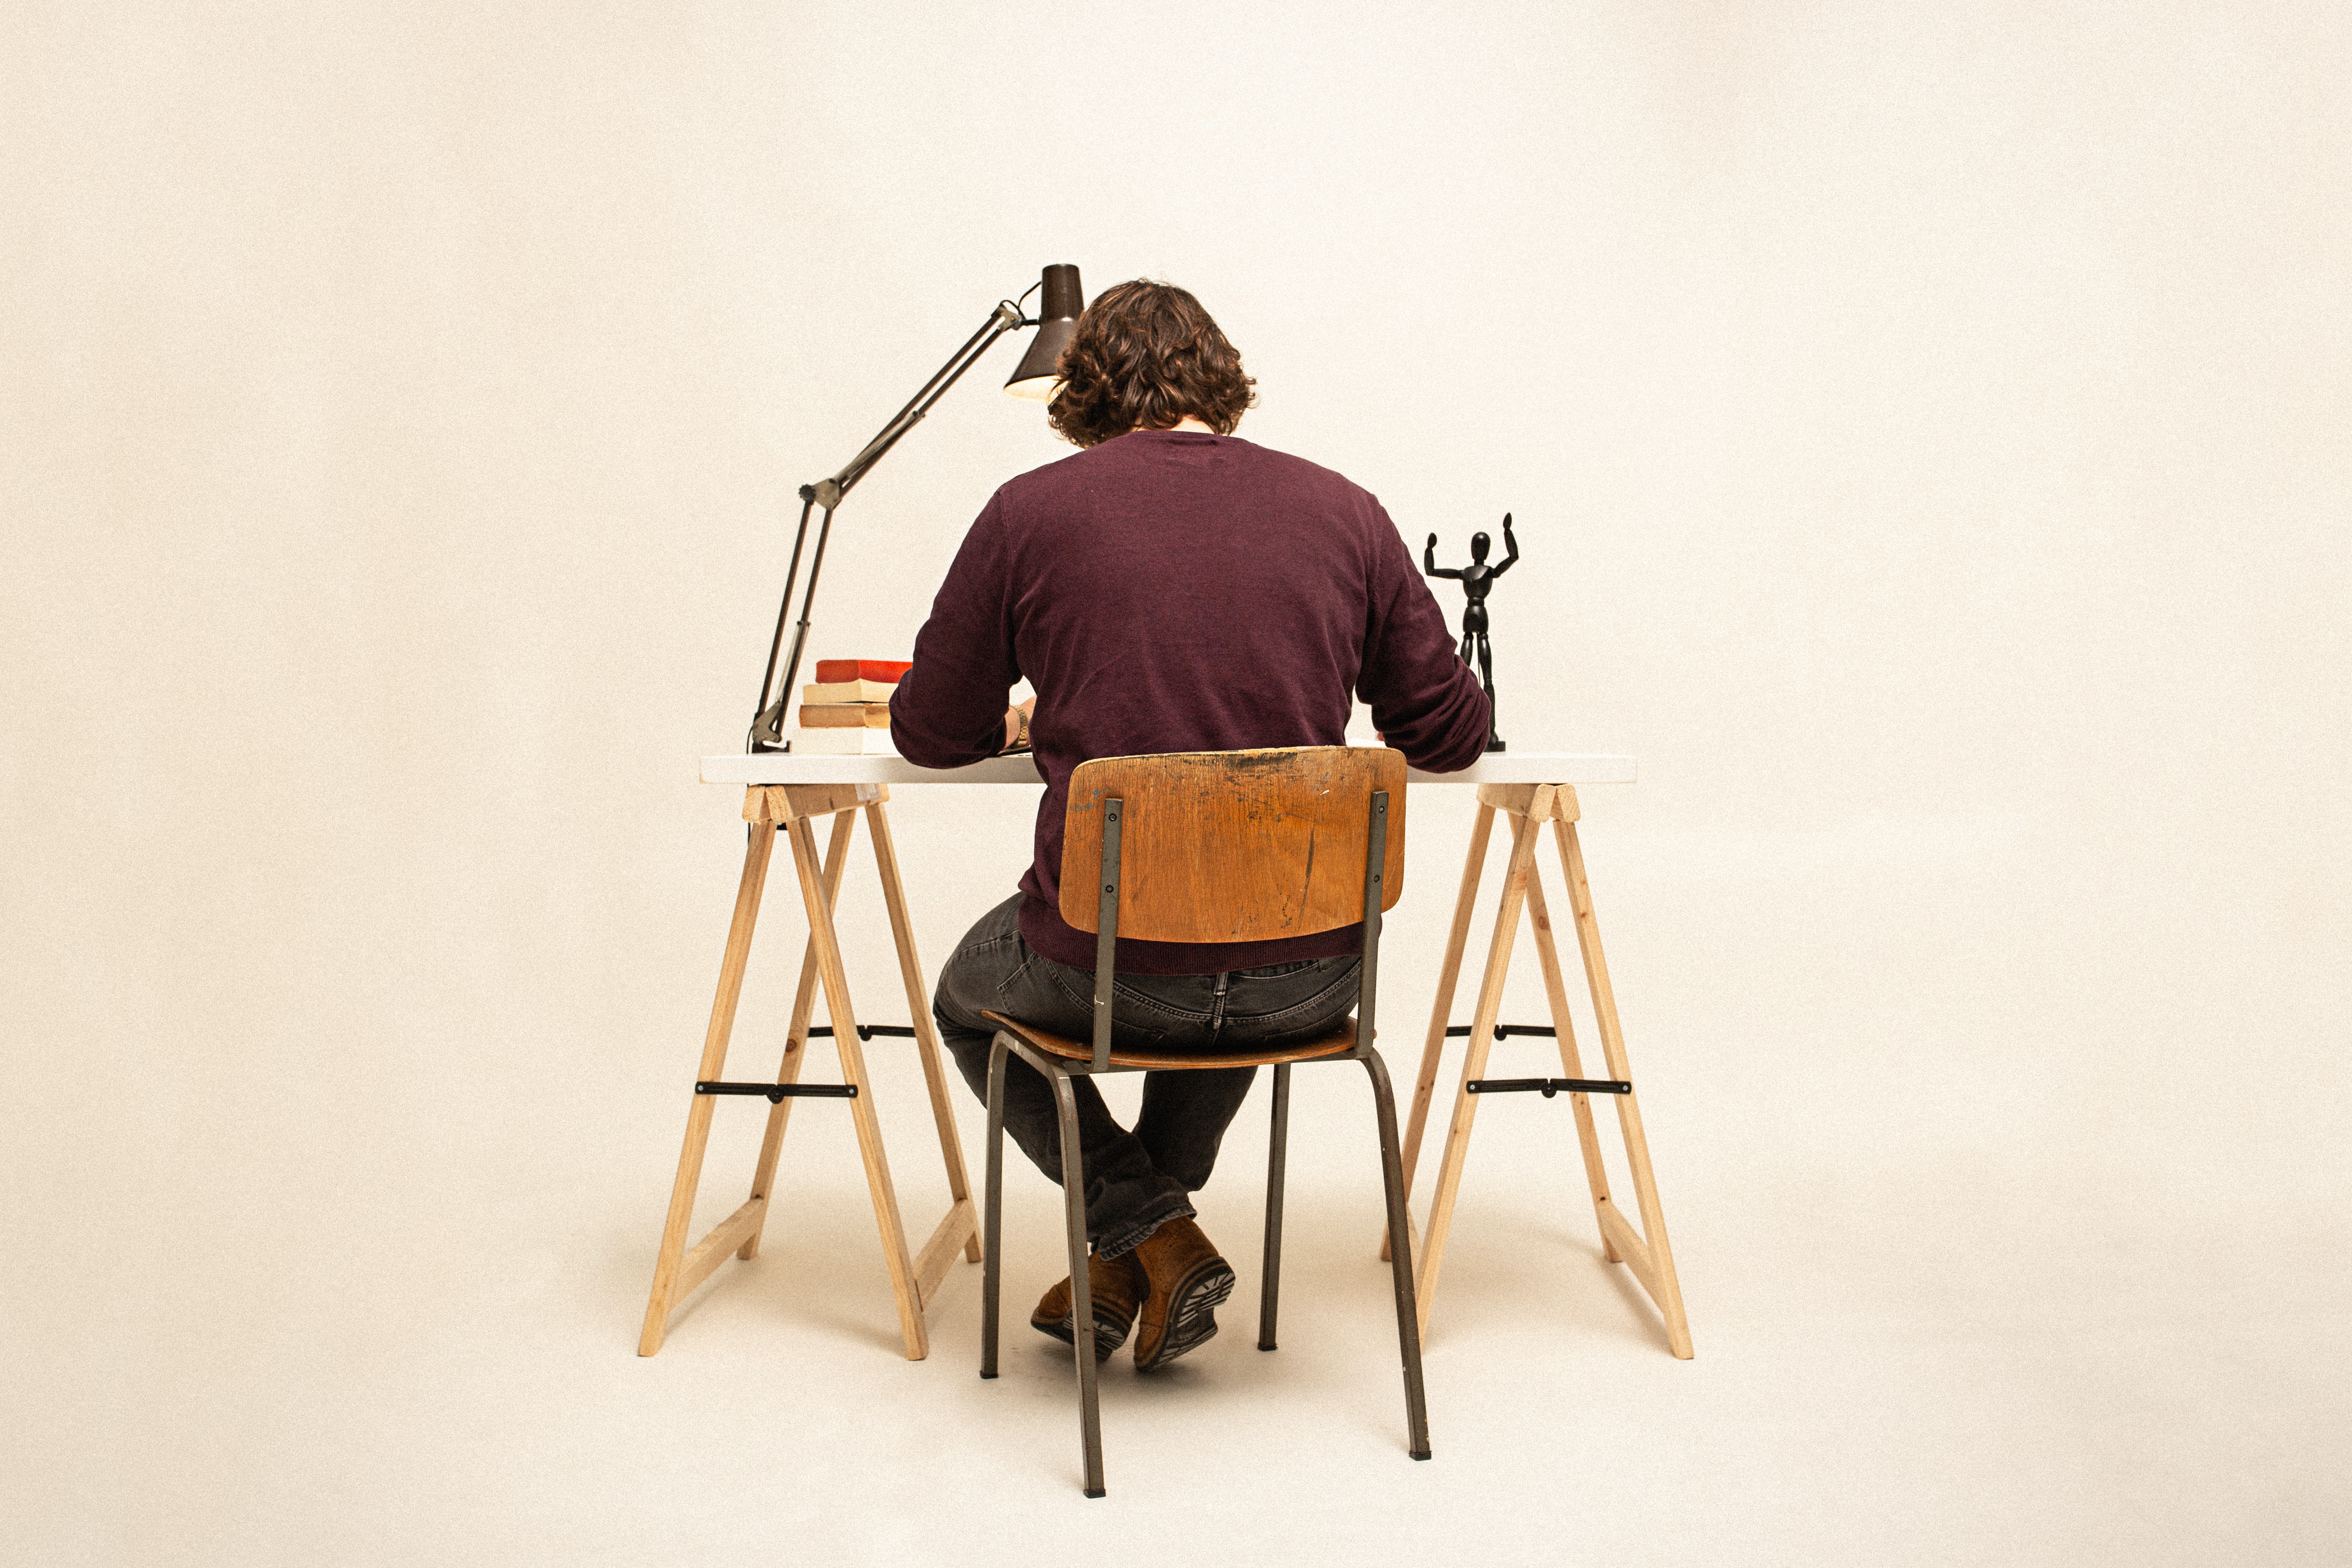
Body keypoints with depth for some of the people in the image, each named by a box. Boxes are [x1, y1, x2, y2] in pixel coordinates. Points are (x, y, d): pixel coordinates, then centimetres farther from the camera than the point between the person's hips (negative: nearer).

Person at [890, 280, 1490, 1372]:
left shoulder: (1031, 513, -4)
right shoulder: (1344, 512, 2)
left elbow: (930, 735, 6)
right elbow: (1449, 737, 8)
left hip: (1101, 967, -3)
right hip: (1311, 978, 3)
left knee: (969, 1000, 32)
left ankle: (1152, 1237, 16)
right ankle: (1136, 1257, 37)